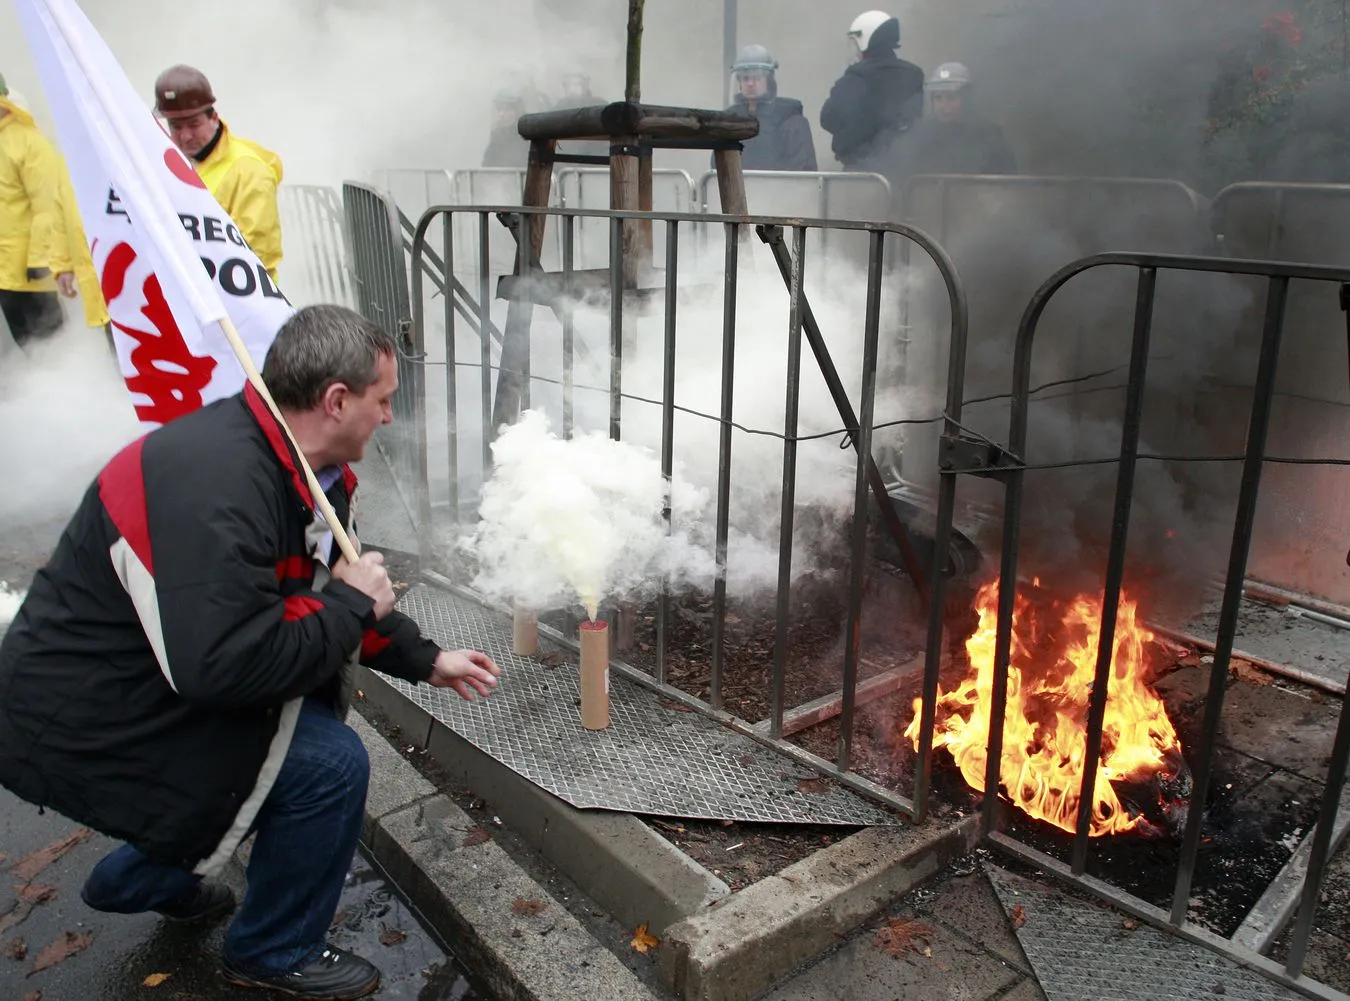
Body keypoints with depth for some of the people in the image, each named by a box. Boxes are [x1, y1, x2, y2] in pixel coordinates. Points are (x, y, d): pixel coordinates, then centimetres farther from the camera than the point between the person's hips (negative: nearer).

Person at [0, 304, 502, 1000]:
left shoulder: (309, 470, 0)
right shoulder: (215, 481, -31)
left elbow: (333, 589, 14)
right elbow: (223, 666, -34)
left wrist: (425, 661, 12)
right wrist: (350, 603, -22)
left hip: (156, 684, 10)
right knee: (330, 761, -16)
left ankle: (146, 879, 35)